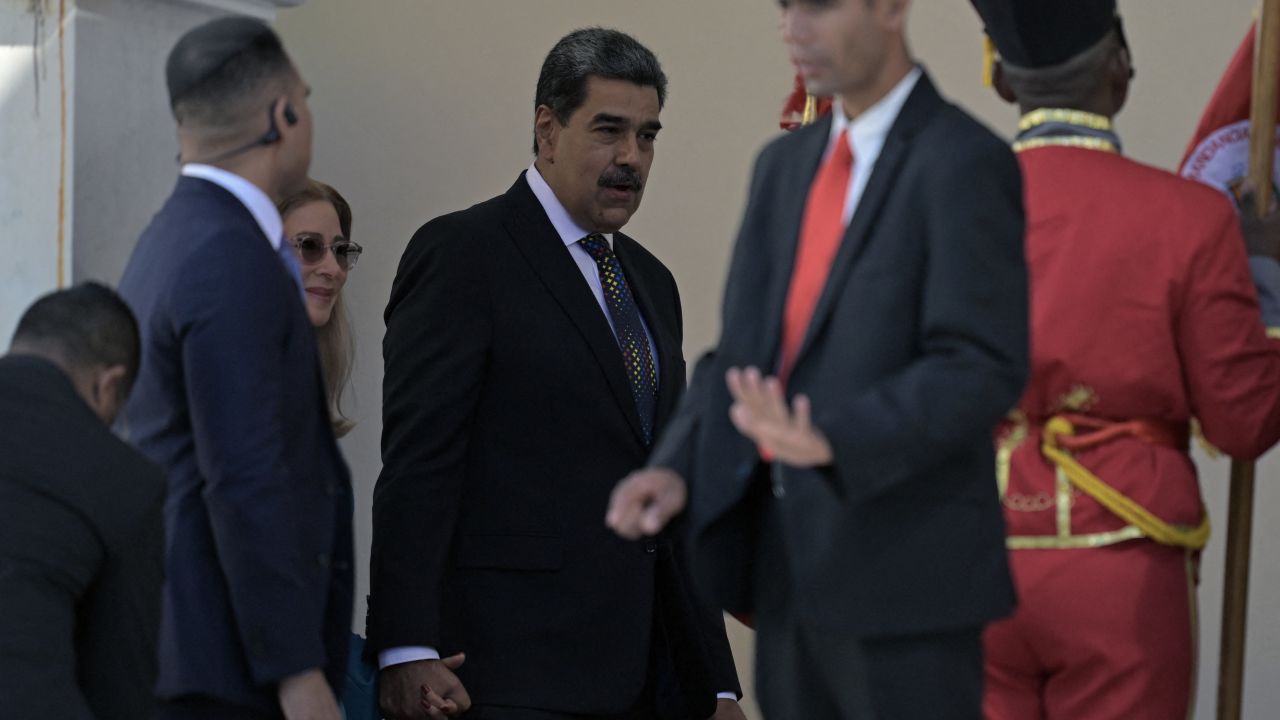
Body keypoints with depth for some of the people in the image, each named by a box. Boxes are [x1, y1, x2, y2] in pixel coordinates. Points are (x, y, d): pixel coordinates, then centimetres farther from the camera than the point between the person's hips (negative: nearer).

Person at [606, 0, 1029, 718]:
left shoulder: (964, 163, -10)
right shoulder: (787, 165, 15)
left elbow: (982, 370, -17)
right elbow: (745, 355, 14)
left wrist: (831, 442, -31)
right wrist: (677, 469, -3)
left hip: (902, 577, -7)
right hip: (792, 569, 8)